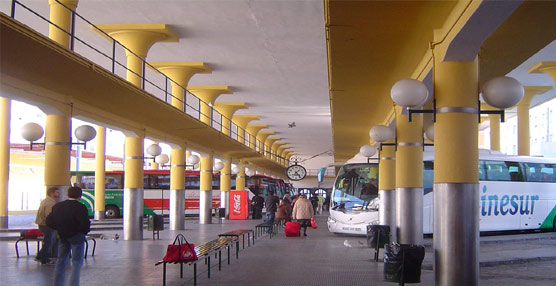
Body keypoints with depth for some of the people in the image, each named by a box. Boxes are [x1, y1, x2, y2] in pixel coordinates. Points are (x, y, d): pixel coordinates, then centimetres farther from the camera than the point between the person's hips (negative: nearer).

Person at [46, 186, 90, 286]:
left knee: (61, 261, 18)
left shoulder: (57, 206, 2)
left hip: (62, 237, 5)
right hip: (76, 237, -5)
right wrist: (85, 231, -2)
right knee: (76, 262, 4)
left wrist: (60, 228, 14)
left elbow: (49, 222, 5)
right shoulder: (80, 207, -16)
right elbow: (85, 224, -22)